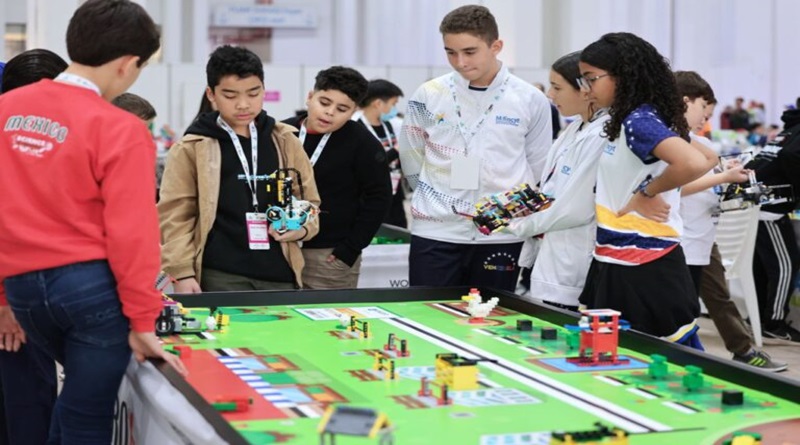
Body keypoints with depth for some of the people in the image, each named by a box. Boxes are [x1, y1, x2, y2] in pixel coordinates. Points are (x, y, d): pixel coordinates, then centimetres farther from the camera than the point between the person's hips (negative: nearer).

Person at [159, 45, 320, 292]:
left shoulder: (284, 141, 12)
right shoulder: (191, 149, 2)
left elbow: (309, 202, 18)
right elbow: (176, 216, 0)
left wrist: (301, 228, -3)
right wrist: (183, 273, -8)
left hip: (280, 274, 4)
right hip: (220, 278, -3)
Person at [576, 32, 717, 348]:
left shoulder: (639, 121, -15)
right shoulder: (627, 121, 11)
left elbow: (694, 164, -32)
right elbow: (710, 158, 21)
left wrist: (646, 194, -16)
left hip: (644, 269, -10)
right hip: (617, 264, 10)